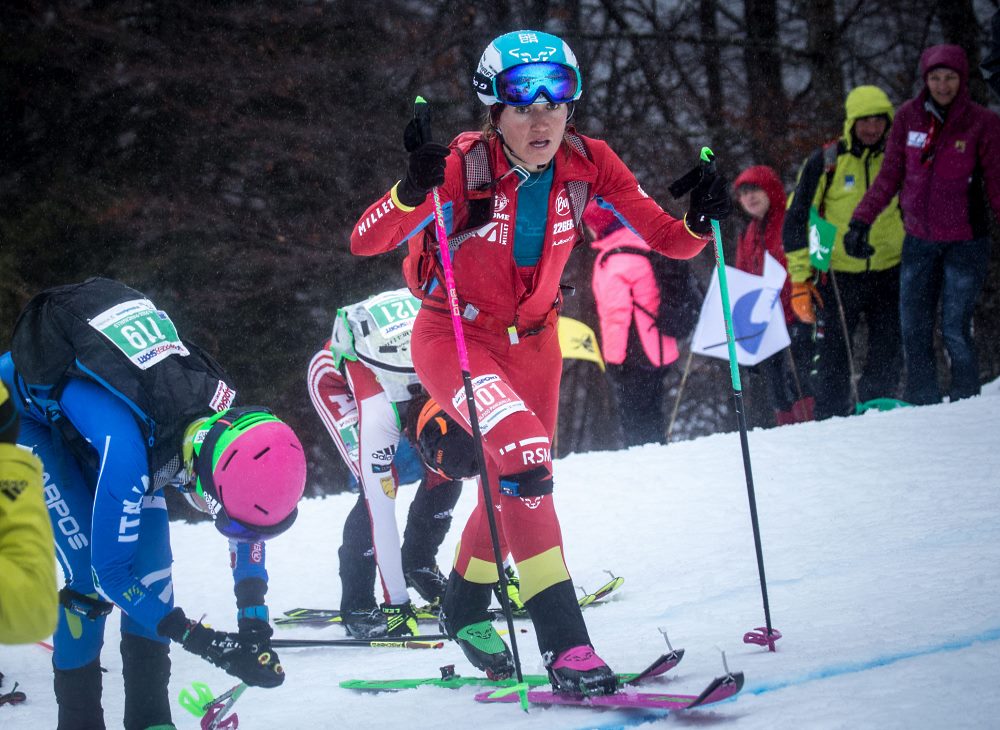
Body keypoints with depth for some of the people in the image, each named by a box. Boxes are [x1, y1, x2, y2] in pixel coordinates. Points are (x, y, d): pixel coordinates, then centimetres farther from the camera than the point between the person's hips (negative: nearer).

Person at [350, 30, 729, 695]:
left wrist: (701, 223, -32)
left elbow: (666, 237, -10)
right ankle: (564, 641, -29)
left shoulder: (587, 165, -14)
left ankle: (465, 608, 49)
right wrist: (416, 188, -51)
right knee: (524, 455, -30)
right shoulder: (465, 166, -26)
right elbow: (365, 241, -33)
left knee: (514, 488, 19)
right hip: (452, 336, -5)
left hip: (533, 340, 5)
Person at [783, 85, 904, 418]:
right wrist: (799, 279, -5)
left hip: (888, 275, 2)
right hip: (838, 276, -2)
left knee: (887, 356, 0)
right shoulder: (824, 162, -2)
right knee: (833, 356, -3)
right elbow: (796, 220, 1)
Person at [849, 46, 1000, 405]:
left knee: (955, 331, -9)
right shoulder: (909, 117, 1)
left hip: (965, 241, -4)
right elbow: (889, 176, 8)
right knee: (914, 331, 2)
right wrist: (861, 220, 1)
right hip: (919, 240, 4)